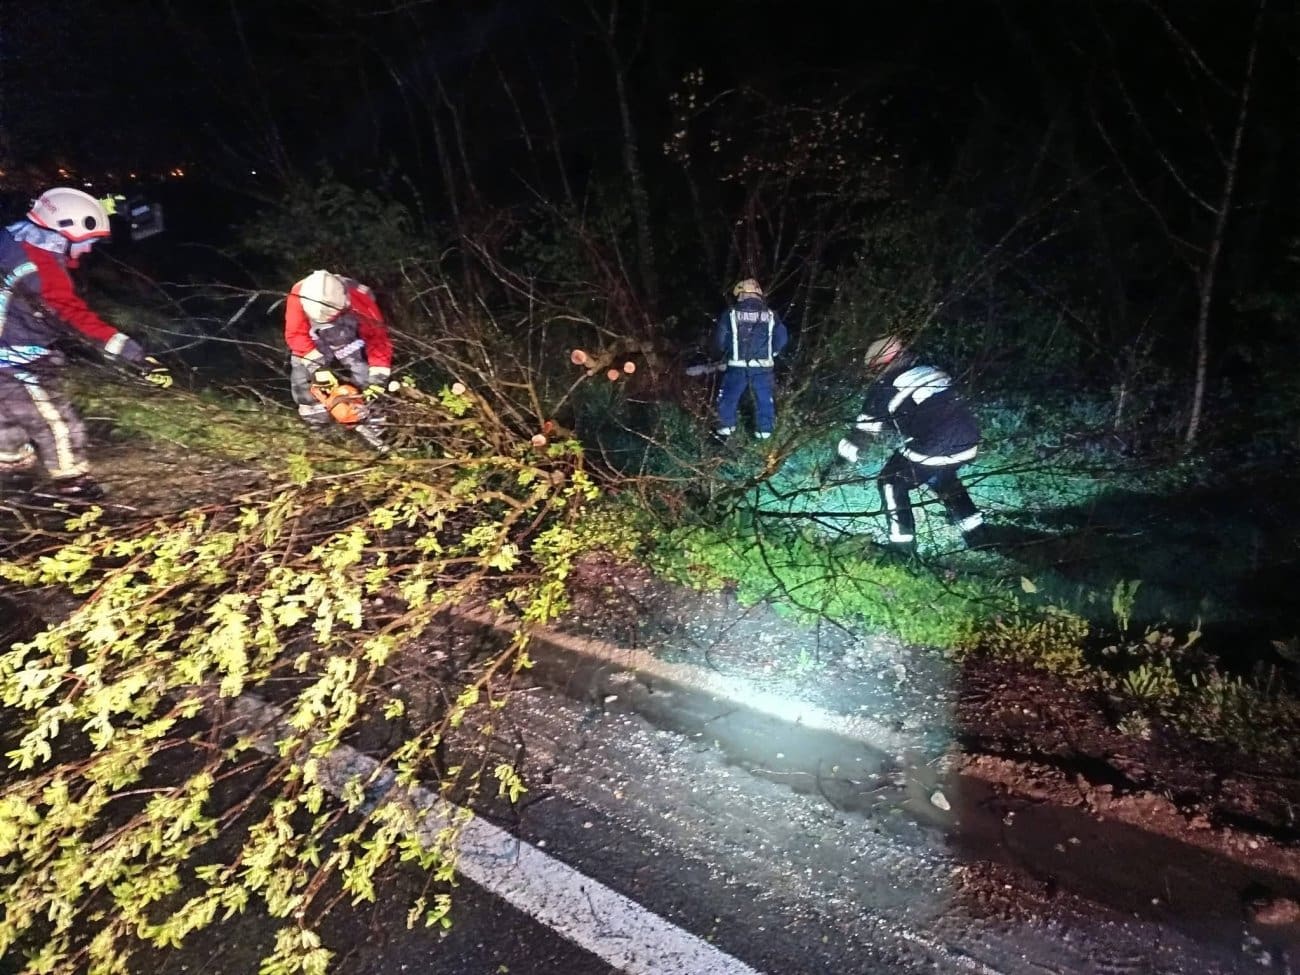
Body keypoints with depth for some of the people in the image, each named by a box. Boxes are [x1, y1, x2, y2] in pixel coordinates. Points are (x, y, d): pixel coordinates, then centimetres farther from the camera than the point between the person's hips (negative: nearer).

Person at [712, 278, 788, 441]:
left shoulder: (731, 313, -3)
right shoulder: (770, 314, 3)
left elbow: (719, 339, -1)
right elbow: (782, 338, 5)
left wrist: (723, 355, 17)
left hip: (737, 366, -1)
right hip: (762, 366, 1)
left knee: (729, 396, 15)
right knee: (765, 398, 14)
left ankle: (725, 429, 19)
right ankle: (764, 430, 19)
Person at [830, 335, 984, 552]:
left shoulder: (885, 387, 0)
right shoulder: (931, 371, 19)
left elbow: (865, 427, 5)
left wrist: (844, 455, 17)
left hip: (931, 451, -7)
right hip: (968, 443, 7)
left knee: (891, 482, 14)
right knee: (942, 476, 35)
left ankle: (902, 544, 11)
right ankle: (976, 533, 36)